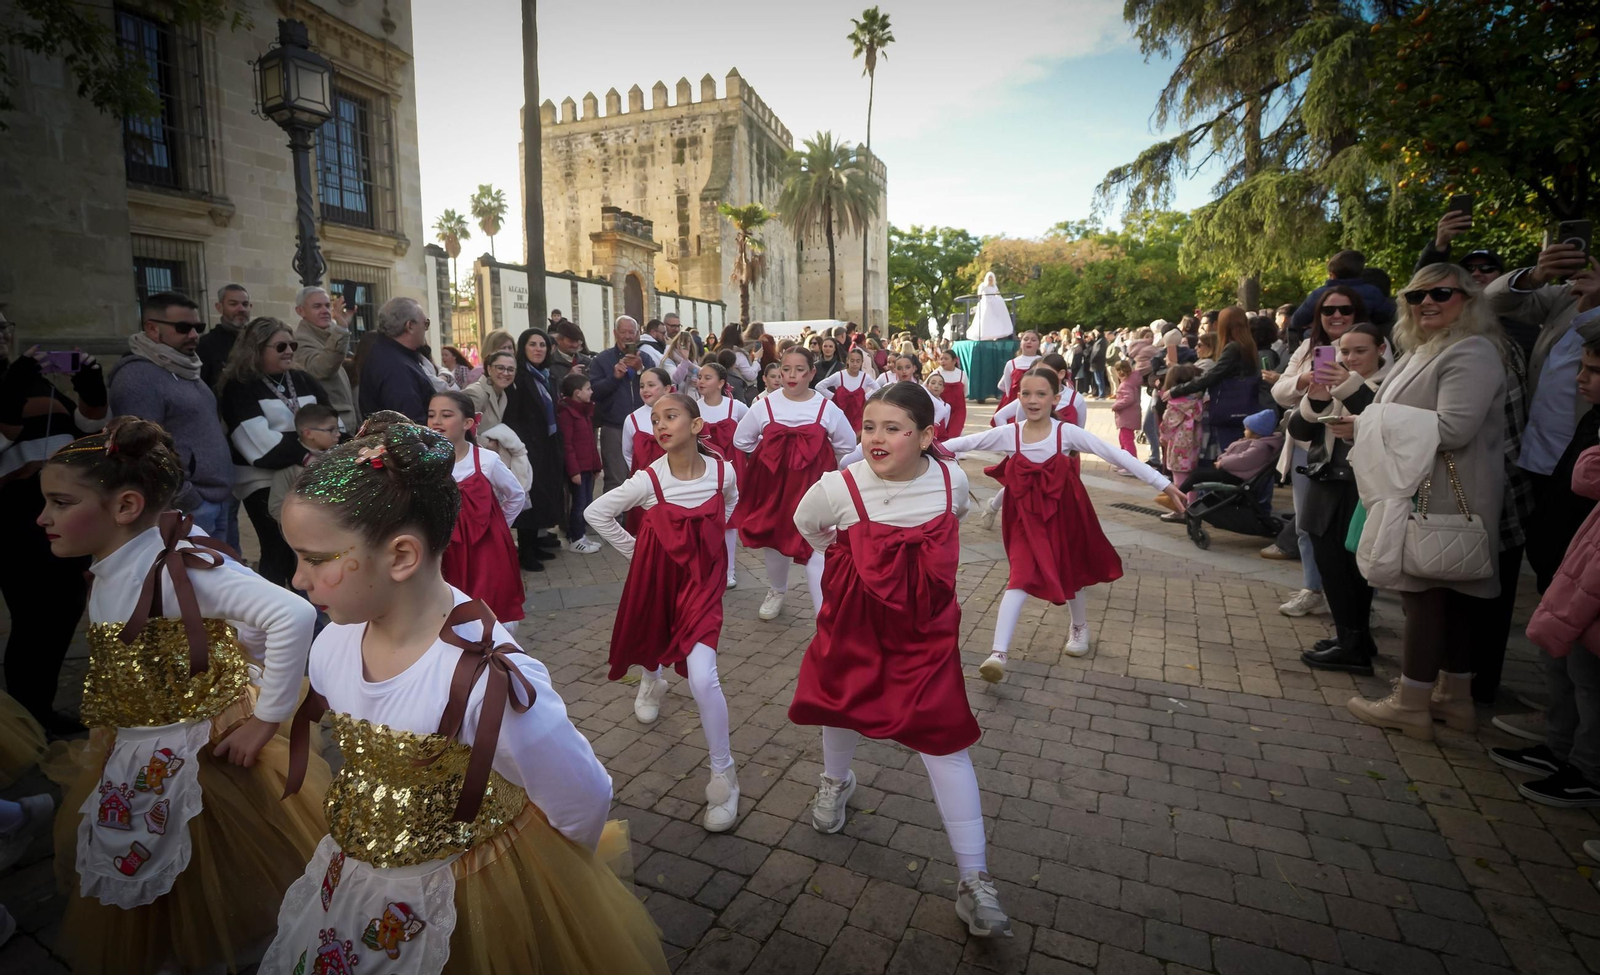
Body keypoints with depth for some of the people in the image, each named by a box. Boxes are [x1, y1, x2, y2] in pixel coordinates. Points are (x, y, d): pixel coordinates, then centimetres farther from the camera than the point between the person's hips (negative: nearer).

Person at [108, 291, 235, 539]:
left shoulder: (186, 371, 16)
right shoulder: (137, 377, -14)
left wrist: (224, 492, 17)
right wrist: (188, 500, -17)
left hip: (219, 500, 9)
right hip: (188, 508, -9)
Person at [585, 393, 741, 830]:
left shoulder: (723, 470, -13)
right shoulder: (649, 479, -19)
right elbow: (597, 513, -5)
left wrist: (707, 538, 5)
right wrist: (637, 550, -4)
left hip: (702, 578, -1)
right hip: (659, 576, 1)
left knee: (702, 679, -14)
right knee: (650, 642, 27)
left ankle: (724, 773, 4)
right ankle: (653, 679, 67)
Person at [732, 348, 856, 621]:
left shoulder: (826, 407, -7)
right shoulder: (765, 405, -4)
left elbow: (848, 445, 4)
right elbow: (741, 440, 6)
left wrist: (820, 461, 6)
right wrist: (771, 457, 7)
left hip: (813, 485, -2)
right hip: (773, 485, 3)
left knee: (814, 547, -7)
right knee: (775, 541, 18)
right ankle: (776, 591, 46)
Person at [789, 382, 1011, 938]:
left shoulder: (952, 480, -14)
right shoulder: (838, 488, -21)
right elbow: (805, 524, 3)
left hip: (925, 631, 0)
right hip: (854, 625, 0)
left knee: (945, 740, -3)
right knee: (841, 703, 22)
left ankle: (974, 879, 10)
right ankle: (836, 781, 57)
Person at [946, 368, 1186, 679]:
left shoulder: (1067, 432, -12)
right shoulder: (1008, 434, -8)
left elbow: (1117, 455, -12)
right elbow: (965, 442, -6)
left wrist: (1164, 484, -14)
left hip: (1061, 510, 1)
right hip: (1026, 515, 0)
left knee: (1070, 571, 17)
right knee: (1021, 577, -13)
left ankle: (1080, 626, 48)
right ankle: (999, 653, -14)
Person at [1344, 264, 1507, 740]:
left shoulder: (1472, 353, -12)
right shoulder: (1425, 351, 18)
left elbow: (1452, 429, -22)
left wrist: (1367, 423, -17)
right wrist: (1365, 424, 6)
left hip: (1445, 497, -10)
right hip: (1423, 491, 10)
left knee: (1425, 592, -5)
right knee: (1449, 595, 14)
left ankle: (1411, 705, 4)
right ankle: (1456, 699, 24)